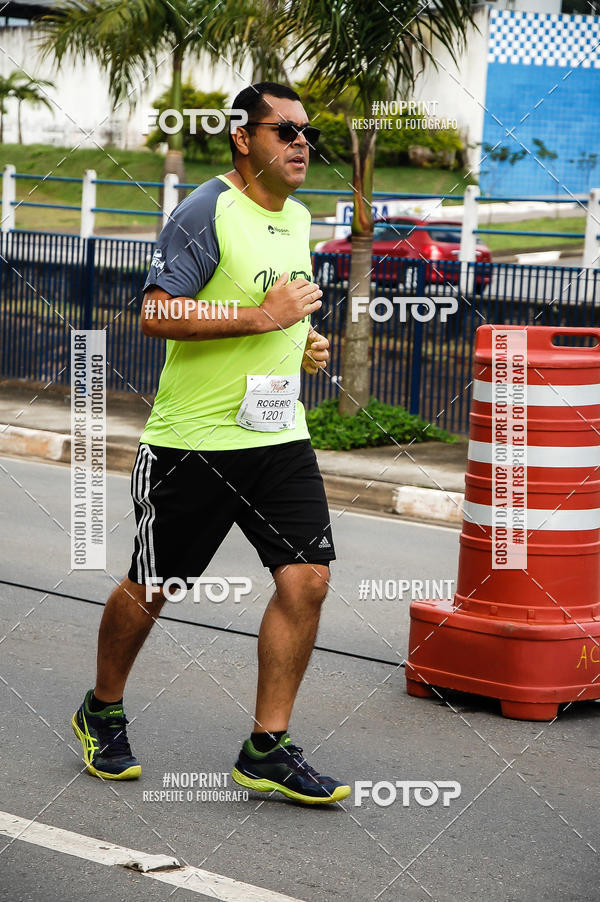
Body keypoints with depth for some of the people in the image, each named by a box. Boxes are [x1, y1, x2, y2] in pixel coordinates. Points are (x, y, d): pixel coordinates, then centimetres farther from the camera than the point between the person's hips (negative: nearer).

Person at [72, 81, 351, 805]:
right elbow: (156, 315, -20)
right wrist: (261, 315, -21)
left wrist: (307, 341, 11)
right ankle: (102, 714, 31)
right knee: (150, 589, 6)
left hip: (280, 437, 6)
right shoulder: (207, 211, -12)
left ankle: (267, 750, 2)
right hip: (194, 440, -6)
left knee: (306, 578, -7)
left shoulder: (298, 218, 14)